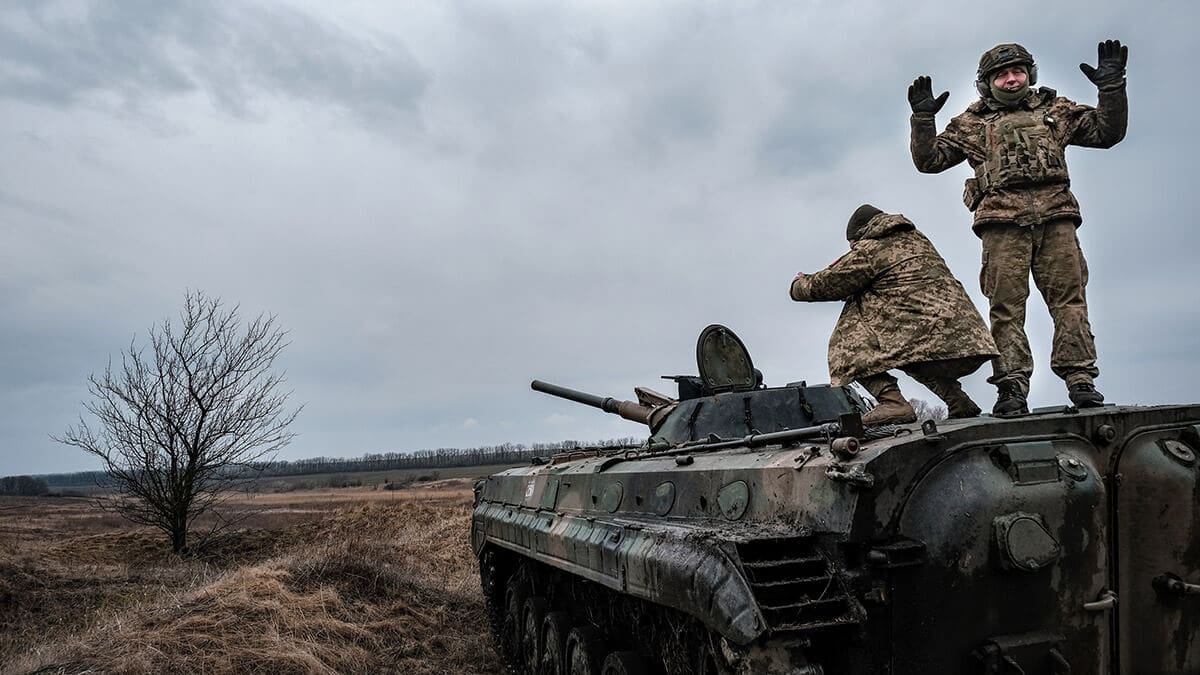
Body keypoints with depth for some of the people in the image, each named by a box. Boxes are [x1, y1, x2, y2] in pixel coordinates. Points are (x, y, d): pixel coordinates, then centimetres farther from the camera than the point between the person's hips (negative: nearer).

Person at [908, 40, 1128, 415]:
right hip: (1003, 220, -2)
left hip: (1056, 217, 2)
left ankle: (1080, 378, -4)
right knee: (1006, 305, -7)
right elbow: (928, 160, 15)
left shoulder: (1055, 110, 25)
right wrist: (923, 118, 3)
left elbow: (1108, 132, 23)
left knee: (1069, 297, -5)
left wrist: (1112, 86, 11)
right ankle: (1012, 387, -8)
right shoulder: (971, 123, 20)